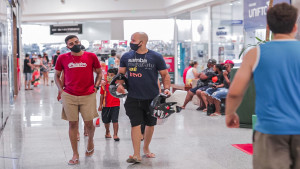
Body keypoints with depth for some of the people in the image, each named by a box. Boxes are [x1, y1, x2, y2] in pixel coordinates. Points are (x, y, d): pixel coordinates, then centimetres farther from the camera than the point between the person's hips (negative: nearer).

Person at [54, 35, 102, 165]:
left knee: (89, 123, 3)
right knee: (72, 124, 3)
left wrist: (96, 86, 2)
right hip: (69, 96, 1)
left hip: (88, 95, 0)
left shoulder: (91, 56, 2)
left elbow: (99, 73, 14)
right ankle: (75, 155, 13)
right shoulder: (62, 58, 4)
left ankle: (90, 141, 37)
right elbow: (57, 75, 15)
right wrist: (60, 89, 3)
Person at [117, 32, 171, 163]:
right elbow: (121, 73, 11)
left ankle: (146, 148, 36)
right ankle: (136, 155, -6)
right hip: (133, 98, 0)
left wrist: (166, 88, -12)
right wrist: (119, 84, -8)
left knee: (150, 124, 14)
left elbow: (165, 74, 2)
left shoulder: (156, 57, -3)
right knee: (135, 124, -9)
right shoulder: (126, 57, 3)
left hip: (152, 98, 0)